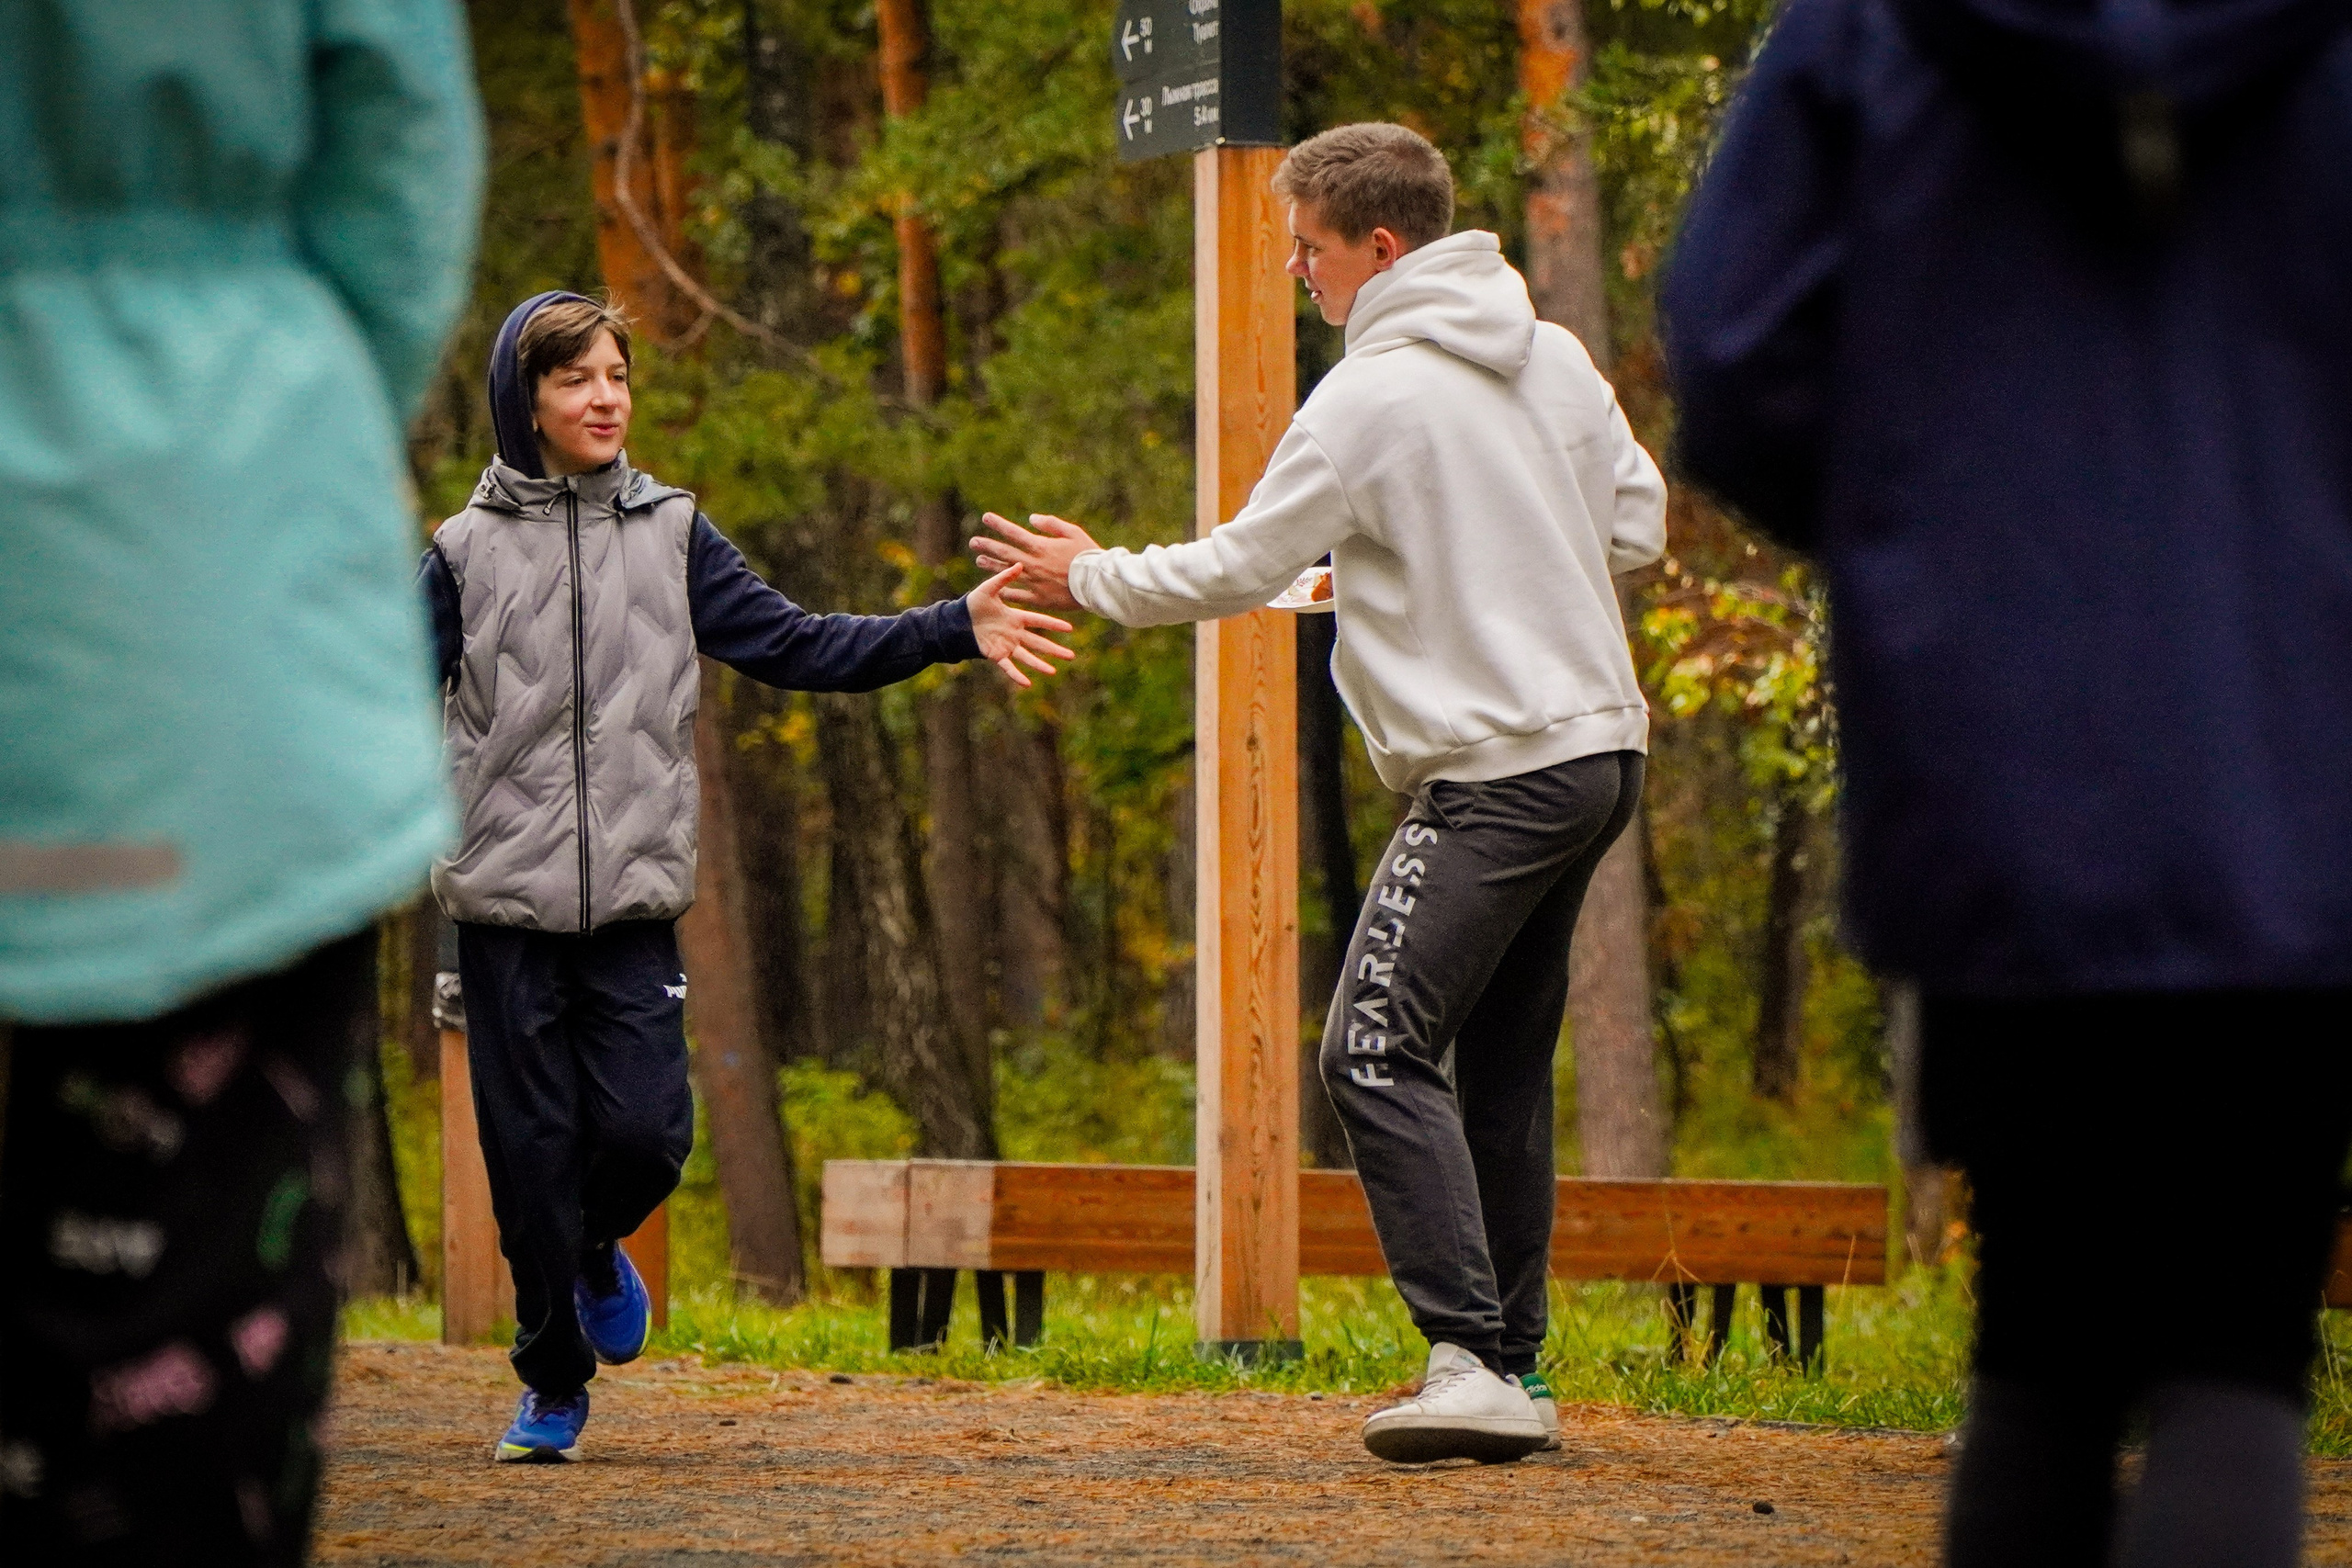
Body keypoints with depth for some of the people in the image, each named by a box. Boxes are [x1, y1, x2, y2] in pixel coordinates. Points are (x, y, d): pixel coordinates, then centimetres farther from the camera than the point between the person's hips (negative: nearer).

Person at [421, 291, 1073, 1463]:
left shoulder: (670, 535, 9)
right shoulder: (468, 552, 4)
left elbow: (797, 647, 4)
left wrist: (956, 631, -6)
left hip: (633, 904, 1)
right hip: (506, 908, -1)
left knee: (645, 1133, -9)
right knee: (532, 1153, -1)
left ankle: (596, 1252, 25)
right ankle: (553, 1383, 14)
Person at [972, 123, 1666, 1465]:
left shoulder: (1369, 401, -12)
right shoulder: (1554, 358, 10)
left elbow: (1238, 571, -6)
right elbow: (1640, 526, 17)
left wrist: (1091, 577, 9)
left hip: (1496, 774, -9)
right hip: (1600, 745, 9)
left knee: (1379, 1054, -11)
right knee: (1504, 1061, 14)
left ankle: (1471, 1361, -20)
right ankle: (1515, 1370, 14)